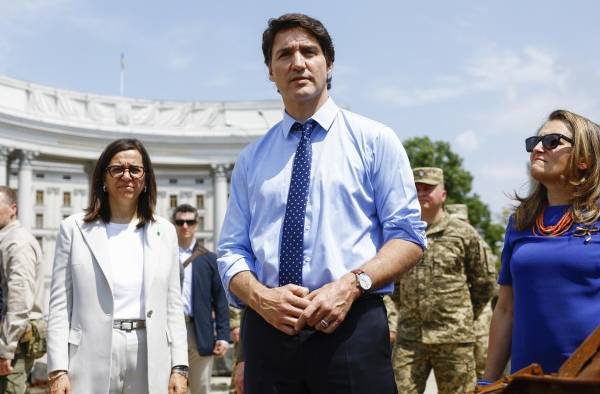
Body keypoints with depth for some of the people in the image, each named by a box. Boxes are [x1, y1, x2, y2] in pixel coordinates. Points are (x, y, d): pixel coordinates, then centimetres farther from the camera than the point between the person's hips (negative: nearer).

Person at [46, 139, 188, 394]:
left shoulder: (164, 232, 9)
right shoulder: (75, 229, 4)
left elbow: (173, 306, 9)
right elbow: (60, 305, 2)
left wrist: (179, 367, 2)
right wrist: (58, 369, -6)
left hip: (151, 357, 2)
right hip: (92, 356, -1)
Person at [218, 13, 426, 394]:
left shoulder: (374, 140, 5)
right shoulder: (251, 159, 12)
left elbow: (409, 236, 0)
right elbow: (232, 250, 9)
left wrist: (351, 284, -16)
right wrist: (260, 297, -11)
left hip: (352, 327, -2)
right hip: (267, 330, 2)